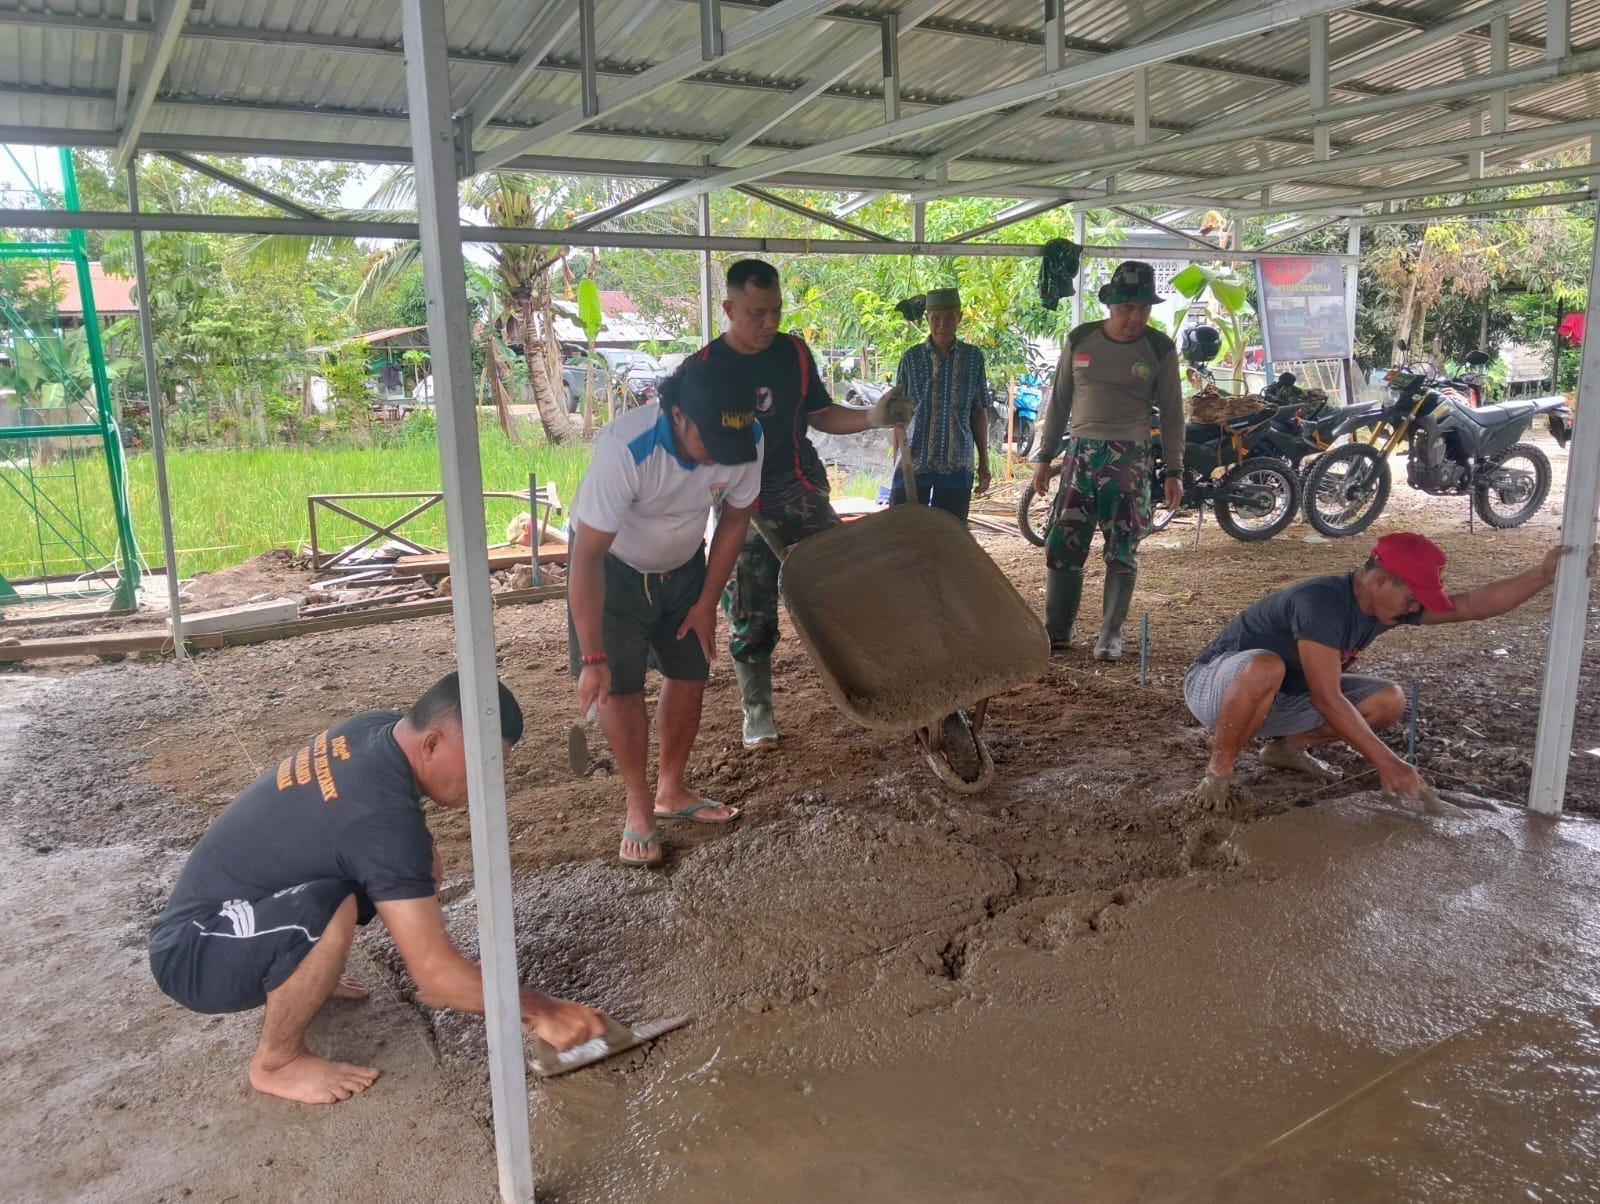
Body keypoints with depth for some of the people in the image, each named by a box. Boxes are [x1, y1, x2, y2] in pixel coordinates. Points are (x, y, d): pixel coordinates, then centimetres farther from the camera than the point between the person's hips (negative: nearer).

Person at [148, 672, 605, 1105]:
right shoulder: (381, 816, -33)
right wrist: (541, 1011, -20)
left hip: (230, 905, 9)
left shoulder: (379, 729, -7)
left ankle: (300, 978, 19)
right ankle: (276, 1061, -10)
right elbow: (434, 973, -31)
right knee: (326, 908, -36)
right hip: (193, 952, -9)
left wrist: (422, 863, 0)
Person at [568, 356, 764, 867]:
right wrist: (593, 657, -33)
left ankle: (672, 791, 27)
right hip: (612, 566, -4)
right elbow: (586, 557, -35)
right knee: (622, 687, -6)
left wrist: (707, 601, -3)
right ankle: (639, 809, 11)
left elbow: (735, 518, -6)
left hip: (684, 564, 4)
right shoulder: (625, 448, -40)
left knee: (690, 676, 7)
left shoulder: (746, 439, -25)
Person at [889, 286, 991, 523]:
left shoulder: (973, 358, 4)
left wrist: (984, 462, 8)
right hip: (913, 462, -1)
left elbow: (979, 413, 9)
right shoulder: (911, 359, 1)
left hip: (957, 465, 1)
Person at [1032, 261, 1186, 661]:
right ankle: (1057, 631, 12)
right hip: (1081, 452, 2)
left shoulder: (1160, 349, -1)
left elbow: (1172, 413, 3)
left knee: (1122, 551, 1)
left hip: (1130, 458, -2)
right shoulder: (1080, 340, 3)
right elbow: (1059, 401, 10)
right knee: (1062, 544, 0)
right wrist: (1045, 456, 8)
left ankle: (1110, 635, 12)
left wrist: (1174, 471, -2)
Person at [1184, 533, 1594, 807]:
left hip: (1278, 701, 8)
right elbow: (1327, 699, -34)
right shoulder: (1322, 602, -32)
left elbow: (1472, 604, -3)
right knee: (1266, 668, -44)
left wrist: (1543, 574, -15)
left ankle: (1284, 747, 9)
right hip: (1215, 685, -8)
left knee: (1388, 701, -5)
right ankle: (1219, 770, -22)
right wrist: (1387, 763, -31)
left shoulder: (1385, 602, -5)